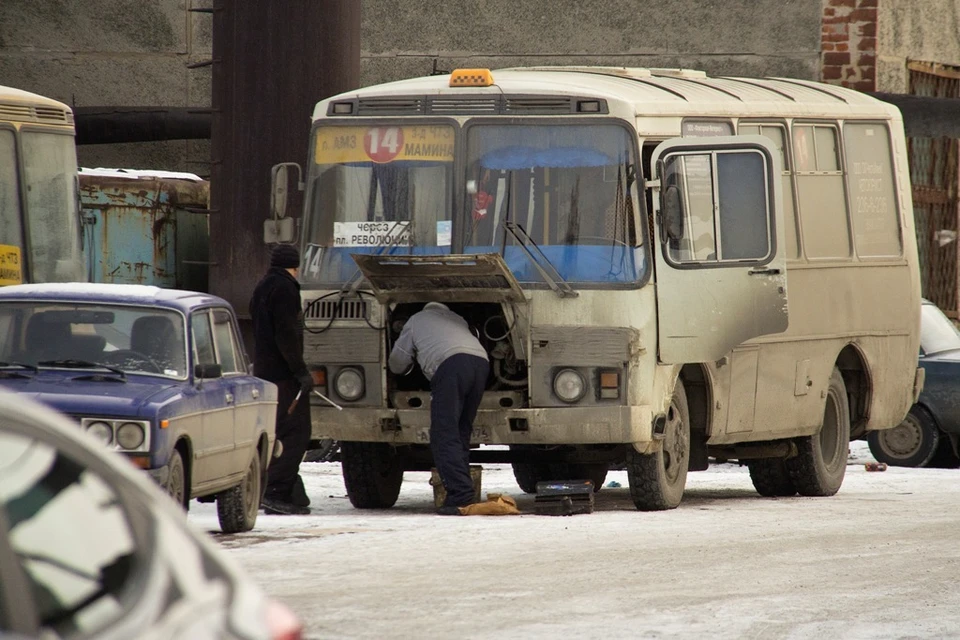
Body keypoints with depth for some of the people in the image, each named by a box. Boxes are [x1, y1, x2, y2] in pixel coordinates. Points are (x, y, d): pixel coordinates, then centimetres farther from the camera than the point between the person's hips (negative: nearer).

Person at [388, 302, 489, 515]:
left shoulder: (416, 321, 28)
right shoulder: (457, 320, 40)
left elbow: (397, 362, 31)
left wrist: (408, 367, 53)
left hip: (451, 364, -5)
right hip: (481, 362, 6)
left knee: (444, 436, -9)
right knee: (461, 433, 13)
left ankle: (460, 496, -24)